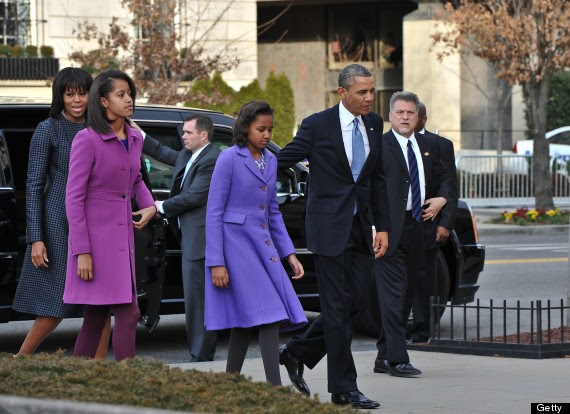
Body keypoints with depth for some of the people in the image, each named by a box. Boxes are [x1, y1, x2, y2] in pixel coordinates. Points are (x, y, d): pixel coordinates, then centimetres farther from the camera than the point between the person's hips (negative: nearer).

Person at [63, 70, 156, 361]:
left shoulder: (134, 139, 10)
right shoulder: (87, 140, -11)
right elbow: (74, 198, -12)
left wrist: (150, 206, 10)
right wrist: (82, 252, -17)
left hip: (122, 236, 7)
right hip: (96, 236, -7)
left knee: (97, 316, 9)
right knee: (128, 313, -12)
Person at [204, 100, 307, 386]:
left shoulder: (270, 161, 13)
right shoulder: (229, 159, -8)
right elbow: (214, 212, -9)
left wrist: (289, 253, 14)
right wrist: (216, 262, -14)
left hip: (263, 245, 7)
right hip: (236, 243, -7)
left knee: (246, 319, 5)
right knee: (267, 313, -14)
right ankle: (275, 387, -18)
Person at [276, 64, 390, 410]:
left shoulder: (374, 124, 8)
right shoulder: (318, 125, -9)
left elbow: (377, 179, 14)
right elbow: (281, 161, -1)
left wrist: (382, 226, 10)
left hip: (362, 226, 6)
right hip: (330, 225, -6)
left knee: (357, 301, 6)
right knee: (338, 306, -3)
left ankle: (297, 352, 23)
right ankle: (344, 388, 3)